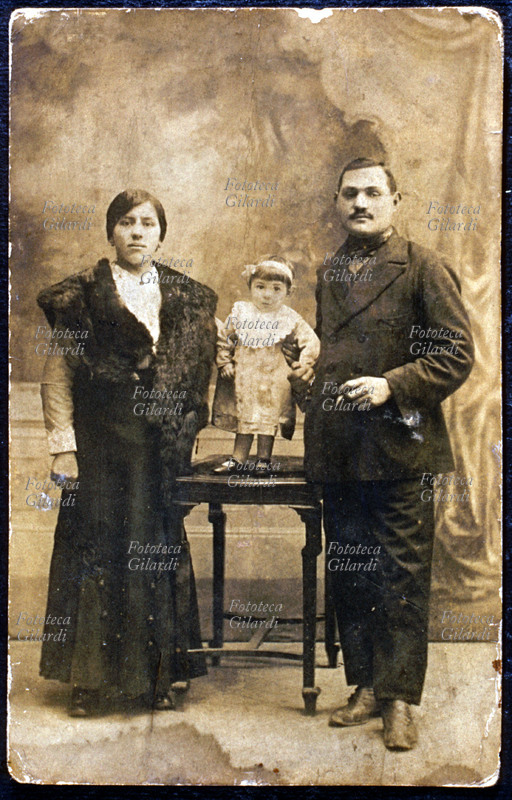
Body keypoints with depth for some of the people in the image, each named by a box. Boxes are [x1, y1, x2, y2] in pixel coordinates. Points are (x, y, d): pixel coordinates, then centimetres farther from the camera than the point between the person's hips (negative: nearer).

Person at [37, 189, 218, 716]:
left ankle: (160, 673, 18)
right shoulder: (81, 296, 1)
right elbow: (56, 375, -2)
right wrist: (63, 445, -9)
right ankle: (90, 677, 13)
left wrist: (186, 432, 3)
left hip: (162, 447, 2)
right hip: (99, 446, -2)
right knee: (95, 552, 2)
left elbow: (197, 376, 12)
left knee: (158, 552, 6)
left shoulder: (187, 299, 10)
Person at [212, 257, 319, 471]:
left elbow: (311, 342, 0)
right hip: (243, 377, 2)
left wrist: (302, 367, -8)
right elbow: (224, 338, 7)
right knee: (244, 416, 11)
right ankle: (238, 458, 20)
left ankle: (264, 459, 19)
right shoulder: (240, 311, 0)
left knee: (268, 418, 5)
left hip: (274, 380, -2)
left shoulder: (289, 318, -4)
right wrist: (225, 363, 2)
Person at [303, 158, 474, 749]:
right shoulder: (328, 273, 17)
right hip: (336, 449, 6)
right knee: (347, 575, 11)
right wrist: (308, 373, 12)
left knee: (402, 577, 0)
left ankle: (400, 699, 10)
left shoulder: (423, 268, -2)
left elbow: (457, 354, -8)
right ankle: (365, 689, 23)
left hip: (399, 446, -6)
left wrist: (392, 386, -17)